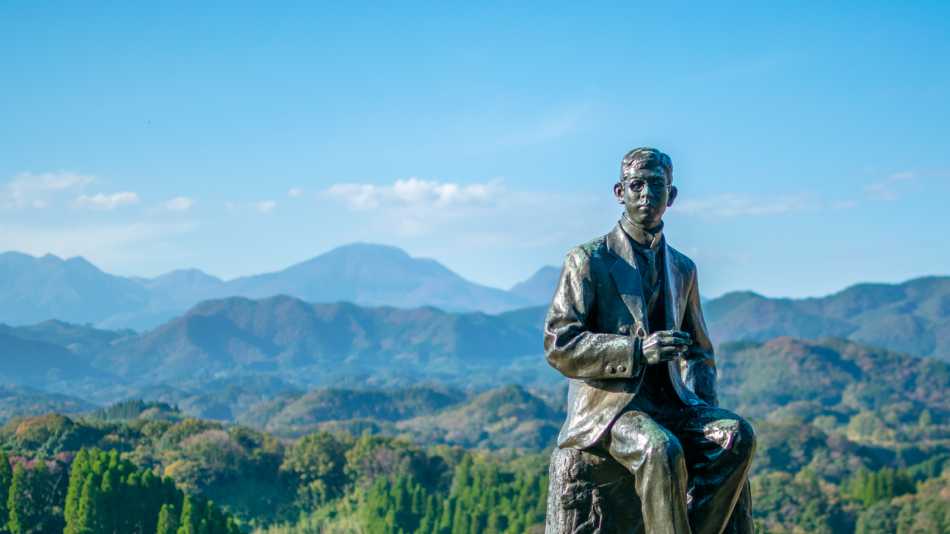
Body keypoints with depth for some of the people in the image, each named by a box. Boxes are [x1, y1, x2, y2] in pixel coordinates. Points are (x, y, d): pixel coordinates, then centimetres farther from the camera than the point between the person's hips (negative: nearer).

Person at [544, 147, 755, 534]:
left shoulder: (683, 269, 18)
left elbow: (699, 351, 26)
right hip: (608, 403, -5)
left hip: (669, 402, 5)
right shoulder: (588, 260, 1)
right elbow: (558, 345, -8)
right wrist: (637, 351, -21)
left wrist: (703, 404, 5)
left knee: (737, 435, -25)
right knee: (662, 451, -36)